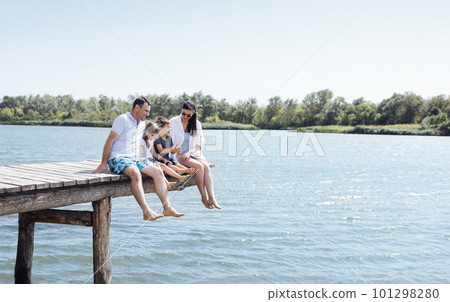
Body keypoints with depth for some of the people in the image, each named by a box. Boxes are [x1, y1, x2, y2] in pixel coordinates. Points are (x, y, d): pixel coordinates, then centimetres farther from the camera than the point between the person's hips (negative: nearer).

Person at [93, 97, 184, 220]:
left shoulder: (142, 124, 18)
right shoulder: (122, 119, -8)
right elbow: (110, 141, -12)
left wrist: (138, 160, 17)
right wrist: (103, 164, -15)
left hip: (134, 159, 8)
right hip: (118, 158, -8)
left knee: (158, 171, -10)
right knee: (135, 173, -35)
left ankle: (167, 208, -14)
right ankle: (146, 212, -41)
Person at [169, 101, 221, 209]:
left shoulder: (196, 124, 10)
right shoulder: (173, 122, 1)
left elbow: (199, 144, 7)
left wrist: (189, 152, -10)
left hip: (193, 153, 3)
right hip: (178, 156, -3)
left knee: (206, 166, -27)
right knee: (199, 166, -29)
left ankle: (212, 198, -35)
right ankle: (204, 197, -21)